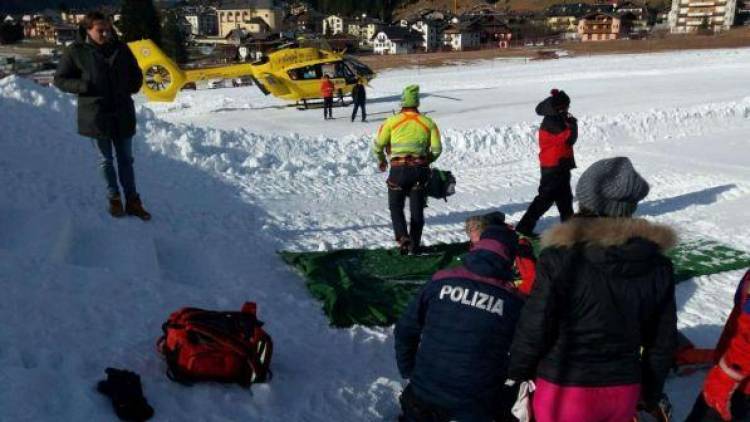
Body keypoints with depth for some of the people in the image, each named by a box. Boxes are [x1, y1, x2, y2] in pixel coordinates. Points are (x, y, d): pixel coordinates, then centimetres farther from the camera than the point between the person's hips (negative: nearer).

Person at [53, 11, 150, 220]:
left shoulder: (120, 48, 3)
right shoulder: (76, 51, -6)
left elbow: (136, 74, 17)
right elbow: (60, 79, -1)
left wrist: (131, 87, 2)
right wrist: (84, 87, -14)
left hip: (123, 113, 2)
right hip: (96, 114, -2)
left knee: (126, 159, 8)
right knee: (106, 160, 9)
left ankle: (133, 201, 14)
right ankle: (114, 199, 22)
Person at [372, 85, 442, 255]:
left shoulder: (392, 121, 2)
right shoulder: (428, 123, 8)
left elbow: (377, 146, 5)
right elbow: (436, 150, 5)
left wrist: (381, 161, 25)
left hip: (399, 169, -2)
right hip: (420, 169, 2)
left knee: (396, 206, 12)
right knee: (417, 209, 12)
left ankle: (403, 238, -8)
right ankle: (414, 245, 15)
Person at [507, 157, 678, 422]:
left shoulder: (560, 257, -19)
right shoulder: (657, 264, -3)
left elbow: (534, 329, -15)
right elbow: (663, 340, 5)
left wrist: (517, 374, 3)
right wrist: (651, 395, 19)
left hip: (563, 390, -4)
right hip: (624, 392, 4)